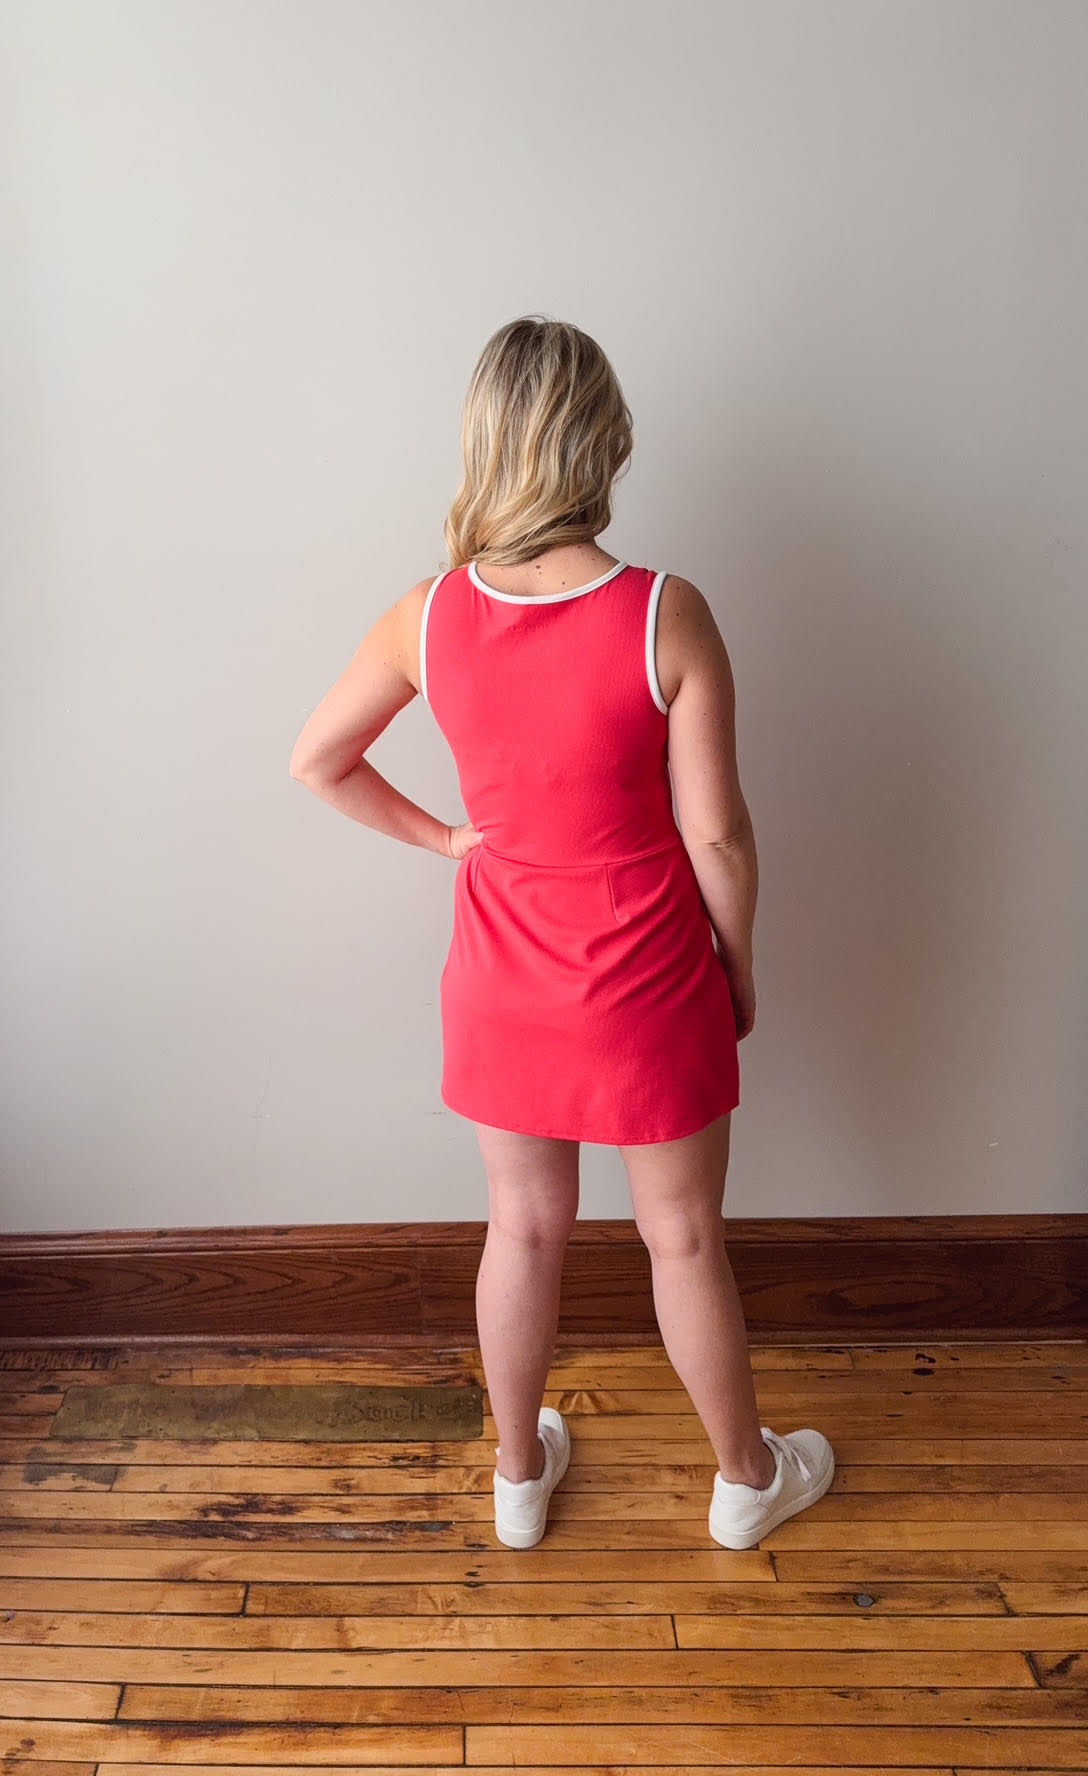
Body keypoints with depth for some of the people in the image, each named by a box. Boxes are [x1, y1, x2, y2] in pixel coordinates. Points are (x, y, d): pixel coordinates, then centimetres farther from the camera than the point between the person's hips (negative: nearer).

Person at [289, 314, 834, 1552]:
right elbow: (715, 833, -15)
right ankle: (747, 1477, 41)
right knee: (682, 1235, 17)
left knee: (524, 1228, 21)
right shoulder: (667, 616, -21)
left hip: (504, 981, 3)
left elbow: (314, 761, 1)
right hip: (646, 987, -2)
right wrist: (740, 965, 1)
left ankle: (519, 1474, 42)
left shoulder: (427, 616, -11)